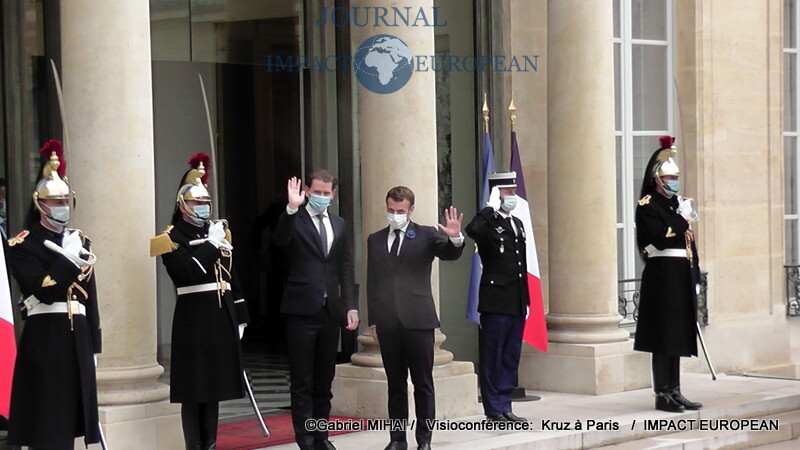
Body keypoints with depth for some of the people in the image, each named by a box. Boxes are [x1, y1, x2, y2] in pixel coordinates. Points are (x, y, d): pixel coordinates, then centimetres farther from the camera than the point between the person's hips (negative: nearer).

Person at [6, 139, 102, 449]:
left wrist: (93, 341, 12)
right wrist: (66, 259, -20)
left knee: (73, 407, 7)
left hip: (77, 334, 6)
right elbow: (44, 290, -16)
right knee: (48, 412, -7)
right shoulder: (24, 245, -4)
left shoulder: (79, 241, 15)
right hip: (45, 335, -6)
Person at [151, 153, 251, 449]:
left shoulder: (219, 231, 16)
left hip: (222, 314, 6)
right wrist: (211, 244, -14)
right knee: (194, 386, -4)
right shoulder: (173, 237, -3)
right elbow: (188, 273, -19)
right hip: (193, 315, -6)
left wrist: (240, 315, 15)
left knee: (214, 382, 10)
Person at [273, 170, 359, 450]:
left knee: (324, 381, 11)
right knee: (302, 383, -2)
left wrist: (351, 306, 5)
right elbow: (279, 240, -23)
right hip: (302, 311, -5)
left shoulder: (338, 224, 13)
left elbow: (346, 268, 13)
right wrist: (292, 208, -35)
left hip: (330, 311, 5)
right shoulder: (294, 220, -2)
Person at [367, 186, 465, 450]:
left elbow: (449, 254, -10)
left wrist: (455, 239, -32)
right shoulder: (375, 240, 13)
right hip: (387, 322, 3)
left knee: (423, 382, 0)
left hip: (418, 319, -3)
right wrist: (373, 321, 9)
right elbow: (372, 282, 13)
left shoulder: (425, 235, 4)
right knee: (395, 384, 8)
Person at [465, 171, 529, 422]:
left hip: (517, 303, 8)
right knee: (493, 357, -1)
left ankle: (504, 407, 18)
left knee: (511, 357, 11)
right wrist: (492, 207, -24)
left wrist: (526, 299, 18)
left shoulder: (517, 224, 17)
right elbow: (472, 231, -33)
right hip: (496, 301, -8)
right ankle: (494, 409, 3)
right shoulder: (489, 223, -7)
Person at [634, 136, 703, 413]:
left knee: (677, 335, 10)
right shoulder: (647, 206, -7)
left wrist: (694, 275, 15)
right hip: (661, 276, -8)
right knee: (664, 337, -6)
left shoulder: (677, 205, 18)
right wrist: (683, 219, -12)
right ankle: (662, 394, -2)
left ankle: (674, 392, 14)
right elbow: (660, 238, -20)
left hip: (682, 277, 8)